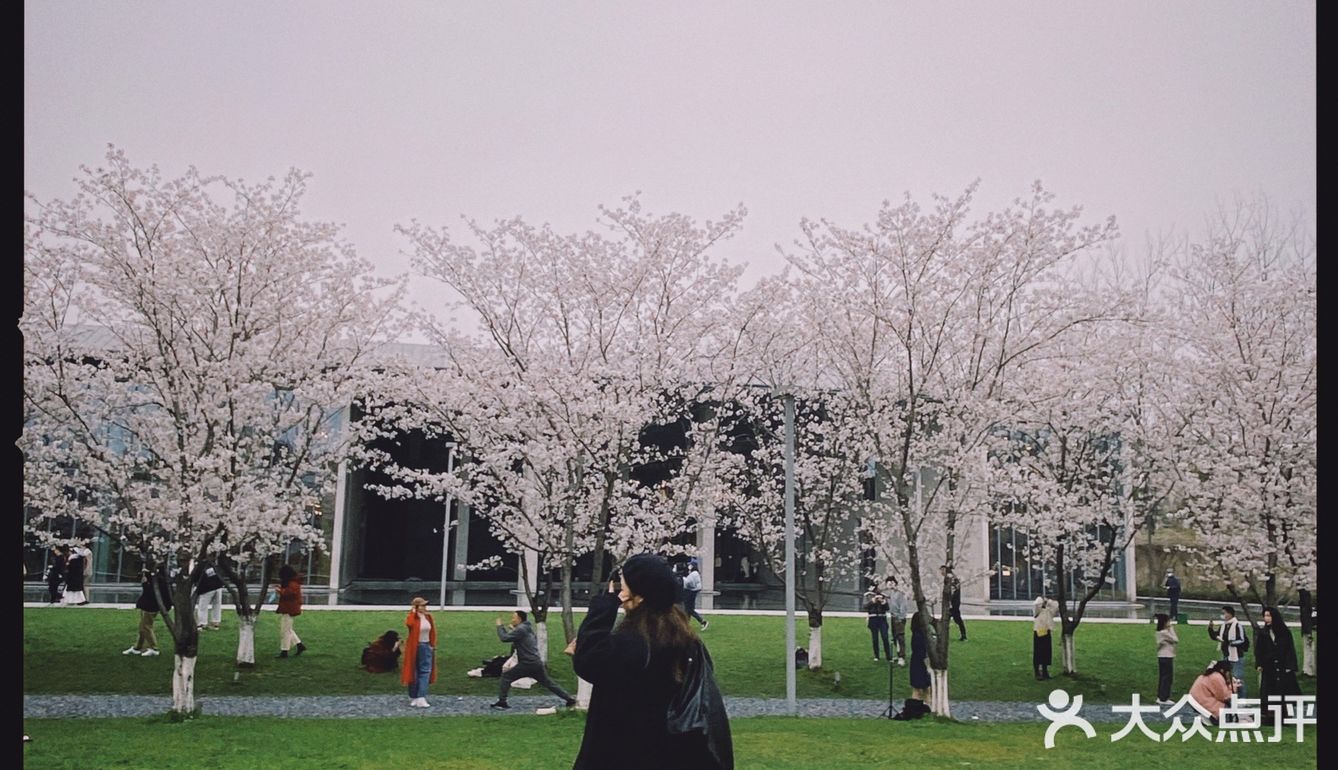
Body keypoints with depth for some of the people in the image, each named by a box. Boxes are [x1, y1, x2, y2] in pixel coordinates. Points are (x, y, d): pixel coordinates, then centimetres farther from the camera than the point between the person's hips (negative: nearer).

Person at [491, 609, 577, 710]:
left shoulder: (521, 629, -10)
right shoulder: (527, 628, 19)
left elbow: (504, 638, -16)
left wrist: (499, 626, -3)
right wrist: (512, 630, 18)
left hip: (527, 664, -9)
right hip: (537, 663, 9)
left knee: (506, 676, 1)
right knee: (549, 683, 13)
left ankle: (502, 702, -2)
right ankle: (570, 699, 11)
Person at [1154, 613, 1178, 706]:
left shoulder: (1160, 632, 10)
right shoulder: (1164, 633, -19)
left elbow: (1173, 640, 13)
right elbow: (1176, 640, -12)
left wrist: (1171, 628, 9)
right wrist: (1171, 628, -8)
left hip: (1162, 657, 10)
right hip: (1166, 657, -10)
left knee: (1162, 677, 14)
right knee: (1167, 678, -2)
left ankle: (1160, 697, 18)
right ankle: (1164, 699, 2)